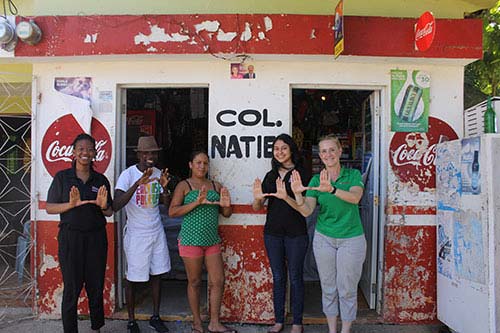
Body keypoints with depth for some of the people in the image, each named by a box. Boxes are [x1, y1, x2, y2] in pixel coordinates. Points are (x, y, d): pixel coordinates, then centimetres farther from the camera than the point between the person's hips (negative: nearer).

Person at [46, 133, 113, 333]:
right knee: (72, 288, 3)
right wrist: (71, 204, -18)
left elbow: (110, 213, 10)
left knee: (96, 286, 10)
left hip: (96, 237, 2)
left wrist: (103, 206, -12)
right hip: (70, 236, -2)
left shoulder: (101, 180, 6)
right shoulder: (62, 177, 0)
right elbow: (49, 208, -1)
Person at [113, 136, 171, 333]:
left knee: (157, 274, 12)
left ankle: (155, 317, 28)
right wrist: (137, 184, -38)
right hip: (136, 234, -5)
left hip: (157, 232, 5)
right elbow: (115, 206, -27)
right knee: (133, 279, 6)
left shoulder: (158, 173, 2)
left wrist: (165, 187, -15)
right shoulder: (128, 174, -15)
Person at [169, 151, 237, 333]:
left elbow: (226, 214, 14)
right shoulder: (184, 186, -2)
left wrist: (226, 205, -10)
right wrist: (197, 202, -21)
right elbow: (172, 211, -12)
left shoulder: (216, 186, 10)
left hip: (212, 240, 4)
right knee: (194, 282, 7)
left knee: (218, 281, 4)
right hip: (191, 240, -4)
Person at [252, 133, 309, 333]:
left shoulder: (301, 174, -5)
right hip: (273, 233, 4)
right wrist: (257, 198, -17)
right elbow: (257, 208, 6)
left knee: (295, 277, 6)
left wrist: (286, 196, -32)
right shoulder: (271, 175, 8)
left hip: (295, 234, -4)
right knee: (278, 277, 13)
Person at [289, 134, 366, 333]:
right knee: (328, 288, 12)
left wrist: (331, 189, -41)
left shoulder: (353, 175, -3)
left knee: (347, 289, 6)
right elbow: (307, 211, -10)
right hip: (324, 239, 2)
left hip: (351, 239, -2)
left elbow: (355, 197, -25)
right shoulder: (316, 180, 1)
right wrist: (297, 195, -30)